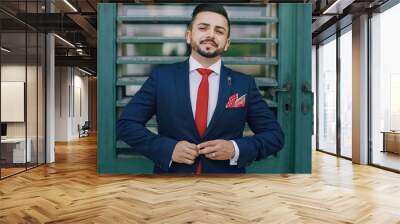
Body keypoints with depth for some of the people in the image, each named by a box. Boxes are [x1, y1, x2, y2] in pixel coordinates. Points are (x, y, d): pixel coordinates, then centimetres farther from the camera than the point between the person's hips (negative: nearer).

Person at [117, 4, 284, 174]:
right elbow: (126, 124, -6)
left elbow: (275, 135, -3)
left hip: (226, 181, 1)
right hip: (171, 171, 0)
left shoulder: (244, 84, -5)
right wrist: (168, 148, -19)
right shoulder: (161, 77, -6)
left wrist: (235, 149, -19)